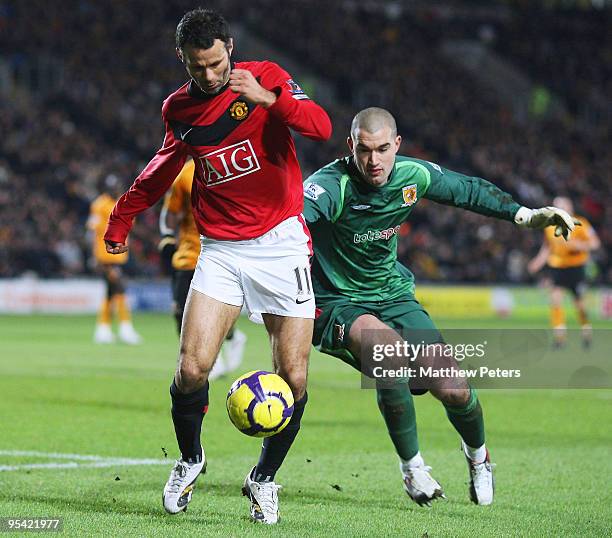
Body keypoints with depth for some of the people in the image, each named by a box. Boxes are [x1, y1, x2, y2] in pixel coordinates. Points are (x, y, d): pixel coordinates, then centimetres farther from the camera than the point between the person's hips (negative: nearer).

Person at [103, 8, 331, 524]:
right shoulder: (178, 108, 7)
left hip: (279, 244, -2)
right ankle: (189, 458, 17)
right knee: (192, 368, -12)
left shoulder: (266, 78, -4)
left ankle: (264, 478, 17)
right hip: (219, 252, 2)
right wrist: (122, 216, 31)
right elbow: (164, 167, 27)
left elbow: (322, 127, -19)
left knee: (294, 378, -6)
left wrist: (269, 98, -32)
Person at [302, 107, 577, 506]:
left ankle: (477, 455, 28)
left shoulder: (412, 175, -7)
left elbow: (469, 190, 12)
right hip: (336, 304, -4)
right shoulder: (331, 185, -24)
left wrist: (528, 216, 12)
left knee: (453, 390, -10)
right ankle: (412, 466, -13)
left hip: (393, 295, 5)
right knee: (390, 348, -36)